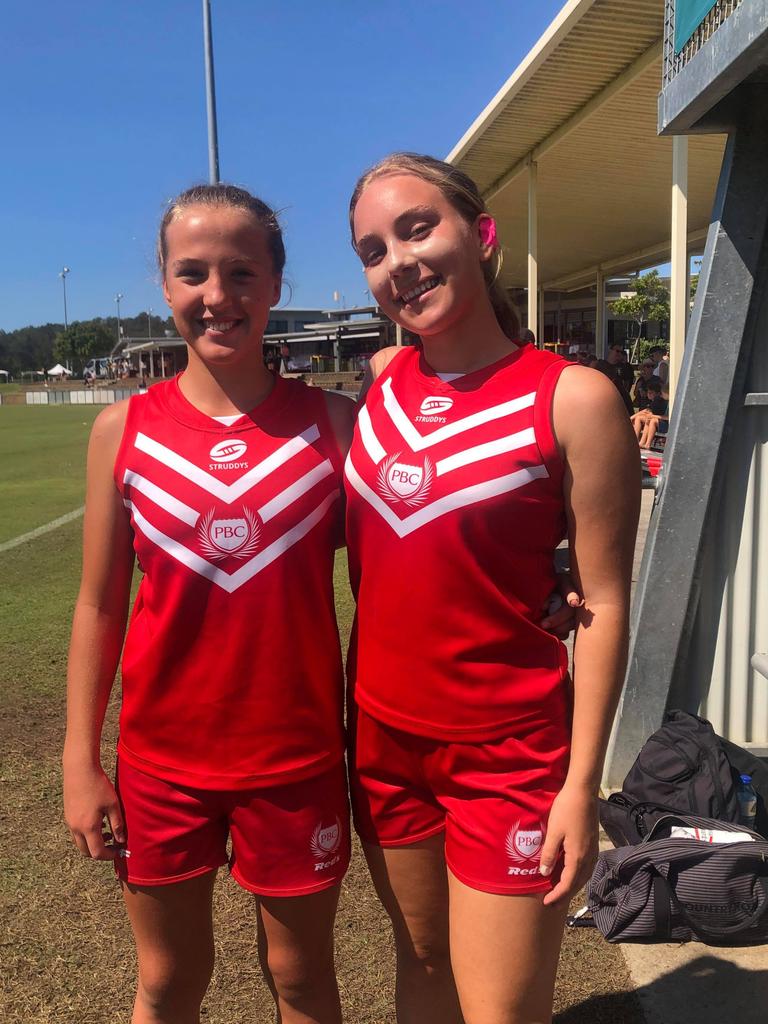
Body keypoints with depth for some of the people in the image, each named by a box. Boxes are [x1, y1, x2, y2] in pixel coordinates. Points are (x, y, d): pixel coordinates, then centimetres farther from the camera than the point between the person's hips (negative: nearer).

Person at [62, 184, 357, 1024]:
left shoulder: (330, 421, -6)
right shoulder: (124, 429, -4)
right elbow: (99, 604, 0)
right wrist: (80, 760, 1)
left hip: (297, 755, 0)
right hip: (161, 758, 1)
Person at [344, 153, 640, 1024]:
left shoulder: (571, 398, -13)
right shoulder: (381, 379, 2)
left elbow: (602, 607, -11)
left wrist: (582, 782, -11)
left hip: (506, 751, -4)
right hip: (382, 732, 5)